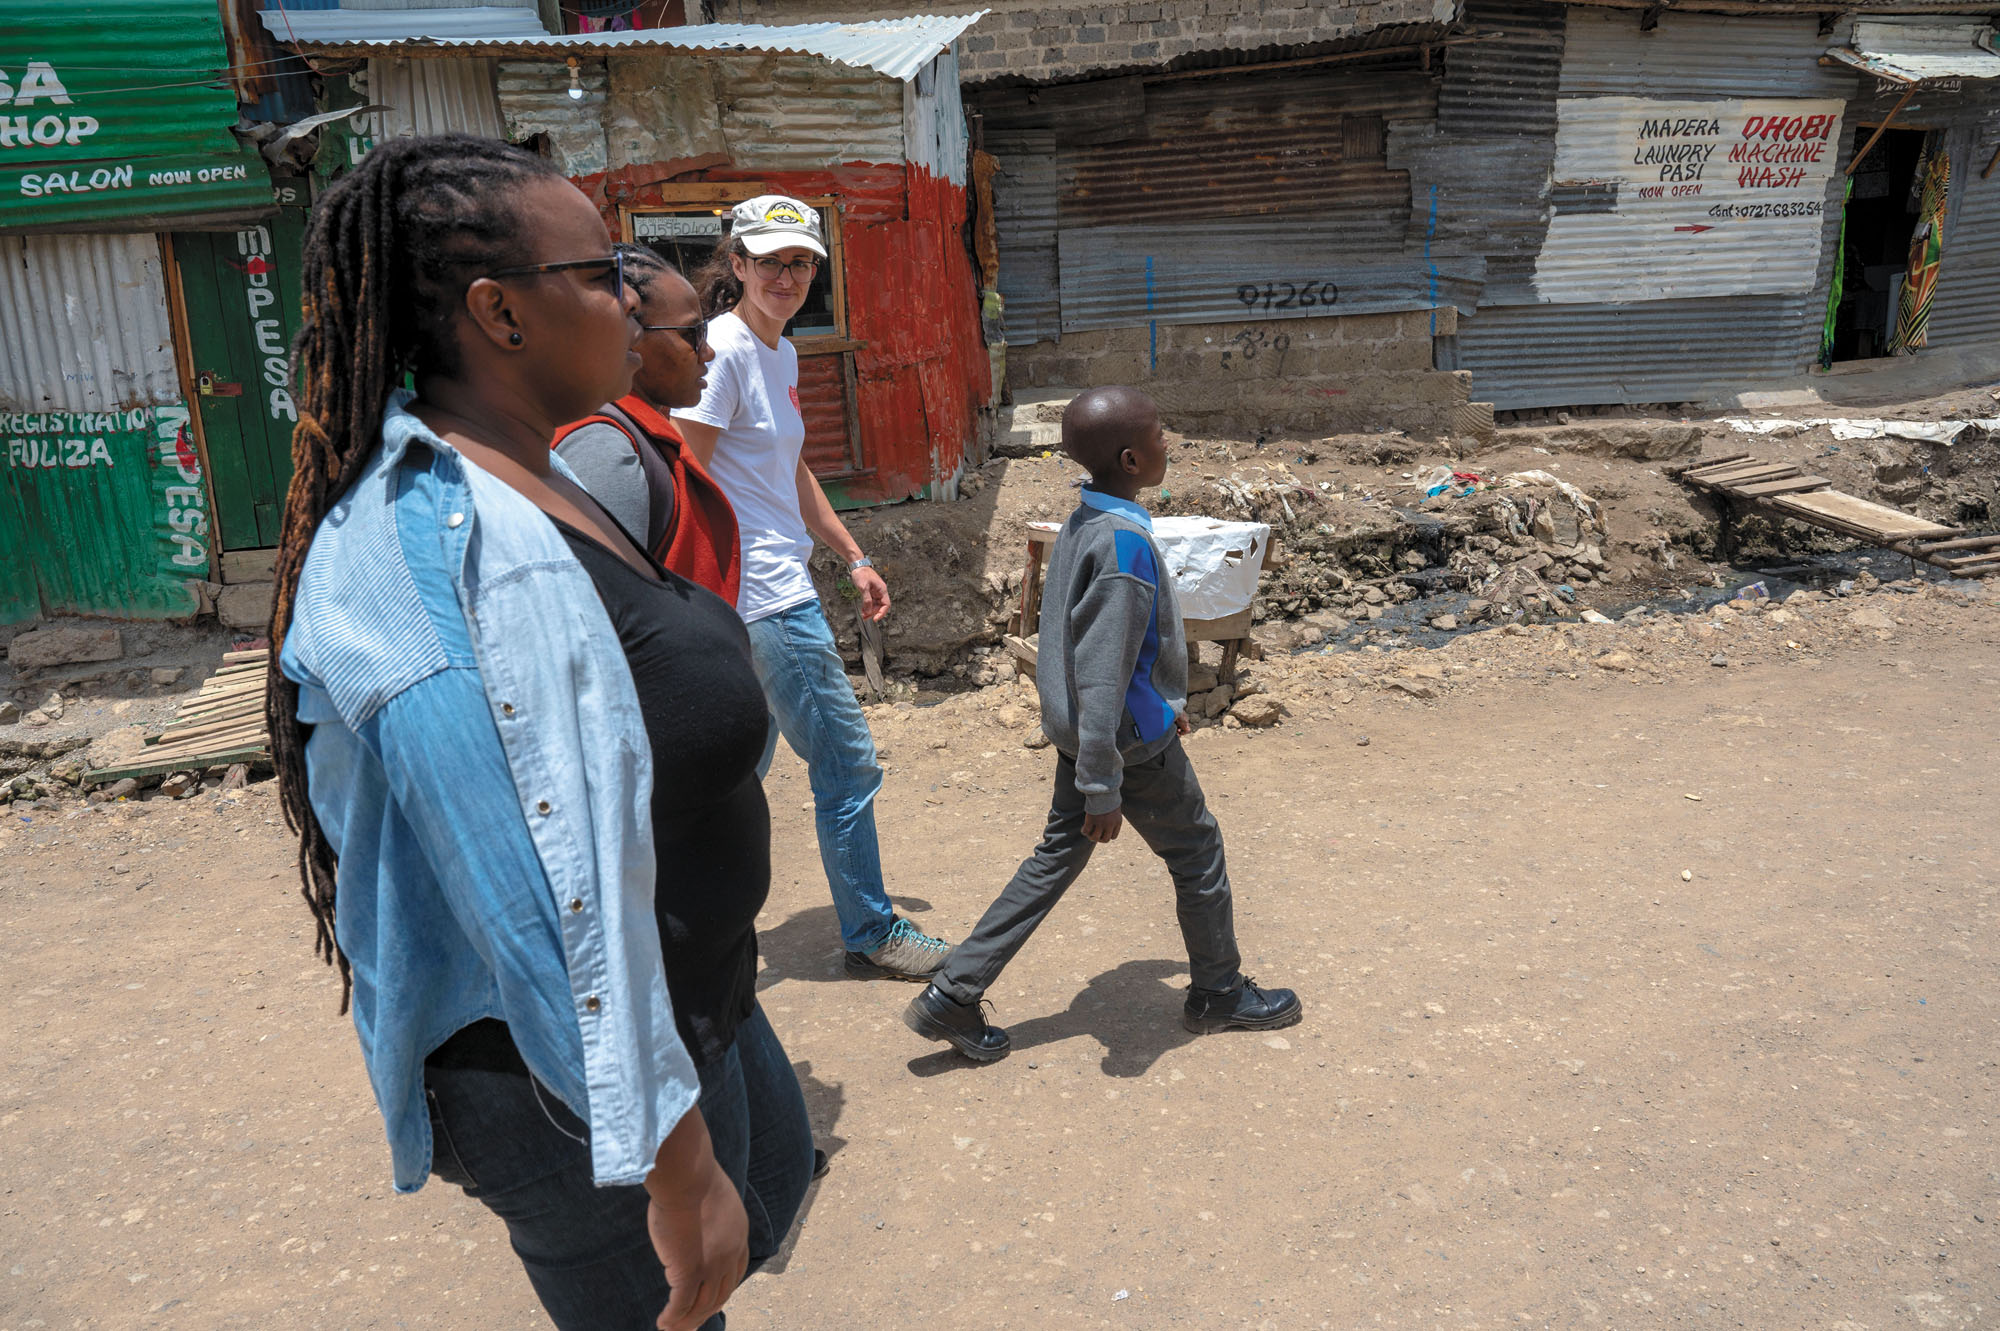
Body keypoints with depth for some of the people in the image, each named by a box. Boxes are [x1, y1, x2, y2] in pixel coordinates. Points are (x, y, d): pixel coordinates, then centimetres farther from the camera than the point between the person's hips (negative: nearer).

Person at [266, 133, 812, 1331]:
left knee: (773, 1181, 30)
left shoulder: (522, 485, 3)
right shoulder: (461, 546, -30)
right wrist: (676, 1173, -25)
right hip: (580, 1079, -10)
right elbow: (563, 904, -32)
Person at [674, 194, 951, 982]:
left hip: (780, 586, 10)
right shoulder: (723, 350, -14)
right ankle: (871, 936, 16)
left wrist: (853, 557, 23)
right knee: (848, 766, 1)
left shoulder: (780, 353, 15)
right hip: (765, 598, -10)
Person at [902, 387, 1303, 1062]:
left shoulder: (1083, 522, 5)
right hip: (1129, 741, -9)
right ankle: (1220, 994, 32)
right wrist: (1103, 788, -24)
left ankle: (951, 996, 15)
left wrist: (1163, 701, 28)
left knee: (1057, 858, 14)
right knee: (1197, 852, 12)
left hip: (1078, 733, 9)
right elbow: (1102, 674, -27)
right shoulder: (1125, 542, -25)